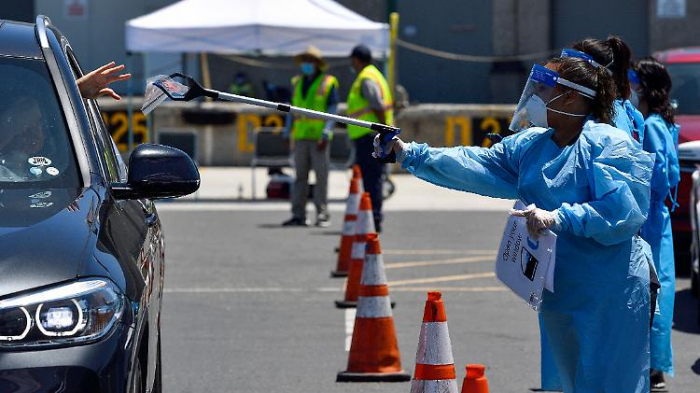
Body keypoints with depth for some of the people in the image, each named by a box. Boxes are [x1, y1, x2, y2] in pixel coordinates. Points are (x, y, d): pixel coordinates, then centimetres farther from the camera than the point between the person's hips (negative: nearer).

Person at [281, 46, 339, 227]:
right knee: (300, 176, 3)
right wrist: (287, 133, 13)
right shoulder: (297, 83, 16)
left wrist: (325, 135, -12)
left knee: (321, 175, -5)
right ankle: (298, 215, 3)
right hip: (300, 136, 5)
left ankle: (322, 214, -1)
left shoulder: (328, 83, 1)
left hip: (319, 137, -5)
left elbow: (333, 110, -3)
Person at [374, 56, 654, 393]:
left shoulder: (609, 146, -14)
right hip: (558, 294, 8)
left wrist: (558, 219, -31)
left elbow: (622, 210, -24)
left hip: (608, 299, -8)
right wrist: (410, 154, -4)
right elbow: (476, 165, 4)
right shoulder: (529, 145, 10)